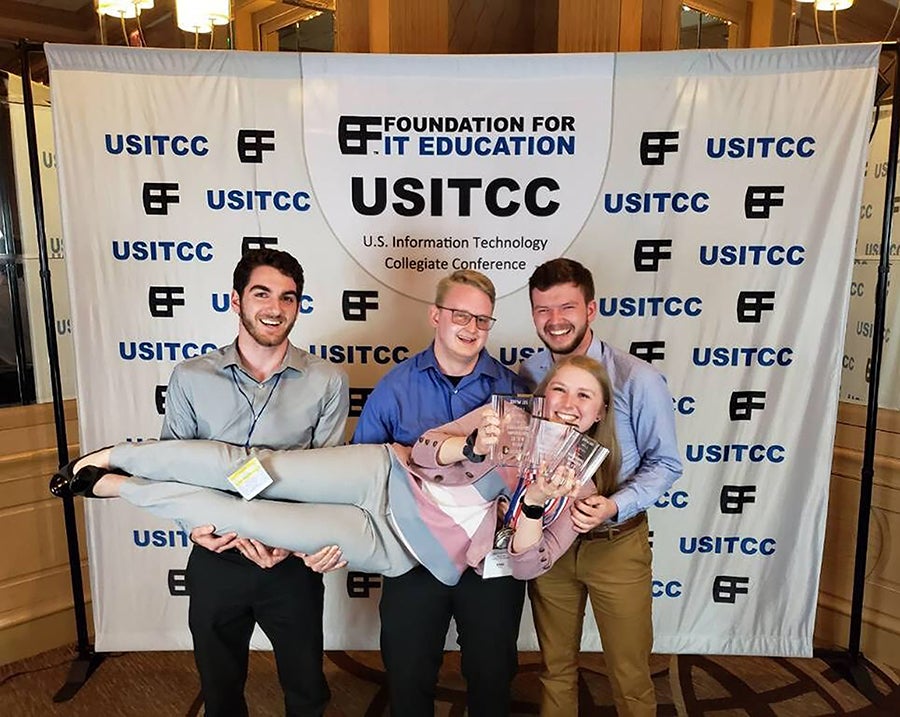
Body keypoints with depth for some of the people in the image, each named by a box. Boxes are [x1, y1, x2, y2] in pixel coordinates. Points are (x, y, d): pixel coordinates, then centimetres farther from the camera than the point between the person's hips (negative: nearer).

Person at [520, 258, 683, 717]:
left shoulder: (637, 380, -17)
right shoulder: (527, 374, -5)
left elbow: (664, 463, -8)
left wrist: (613, 506, -24)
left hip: (616, 543, -3)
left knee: (630, 676, 15)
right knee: (555, 668, 22)